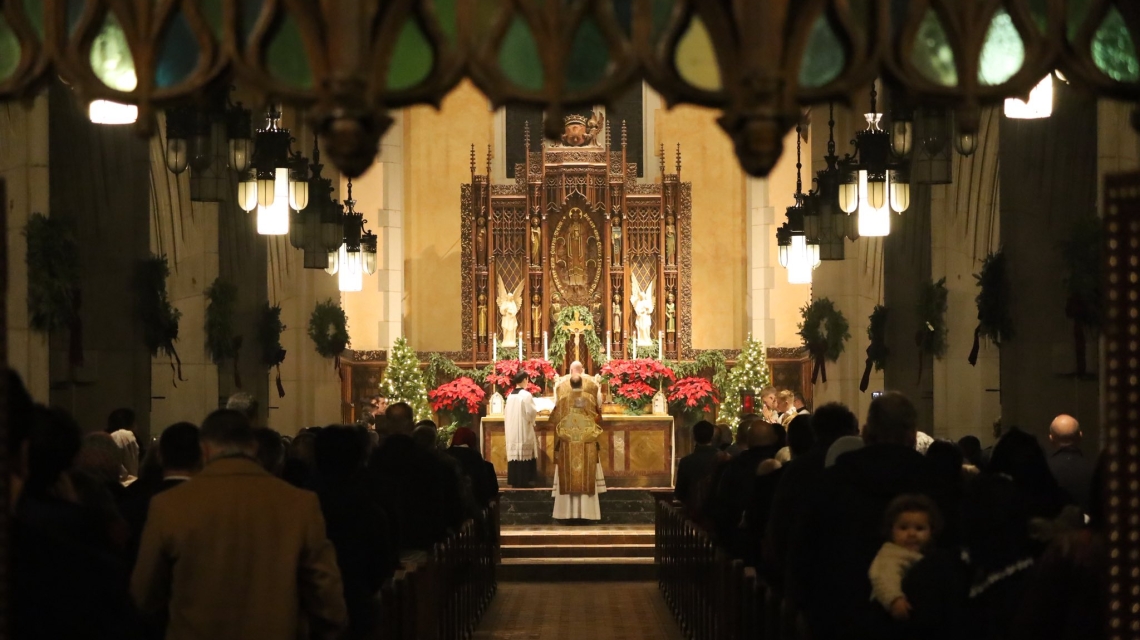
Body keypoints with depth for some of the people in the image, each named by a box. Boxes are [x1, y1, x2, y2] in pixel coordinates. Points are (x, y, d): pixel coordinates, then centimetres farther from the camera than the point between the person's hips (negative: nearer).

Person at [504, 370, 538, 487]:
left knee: (515, 452, 8)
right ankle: (524, 480, -2)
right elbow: (531, 412, -14)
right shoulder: (526, 395, -14)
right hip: (523, 430, -6)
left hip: (511, 430, 6)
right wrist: (537, 412, 6)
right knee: (524, 453, -2)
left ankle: (514, 480, 9)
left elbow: (506, 413, 12)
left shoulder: (510, 395, 6)